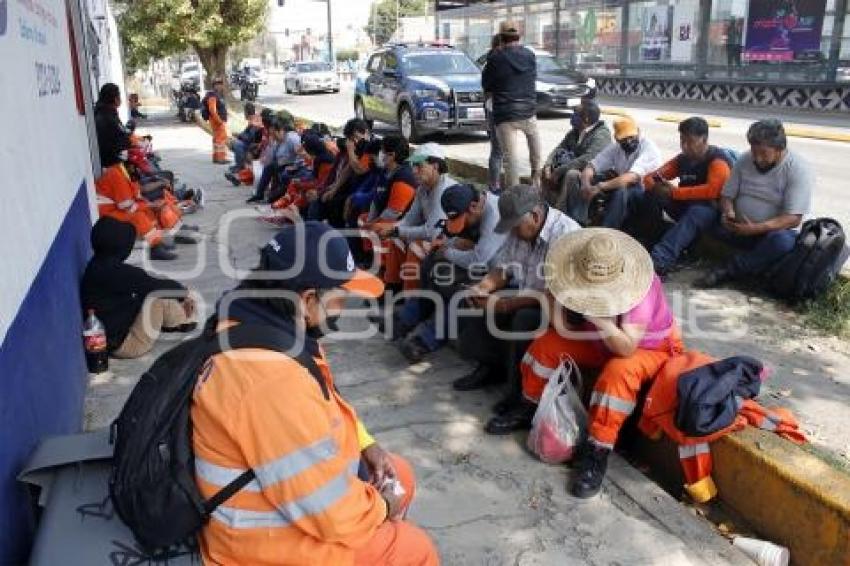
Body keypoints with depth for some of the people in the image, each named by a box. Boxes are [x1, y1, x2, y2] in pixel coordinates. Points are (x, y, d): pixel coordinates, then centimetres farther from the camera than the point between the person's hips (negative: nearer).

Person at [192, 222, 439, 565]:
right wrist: (382, 507, -11)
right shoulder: (273, 379, -37)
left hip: (280, 483, 9)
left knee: (399, 474, 18)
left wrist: (366, 445, 2)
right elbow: (335, 514, -30)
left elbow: (324, 405, 13)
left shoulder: (262, 326, -5)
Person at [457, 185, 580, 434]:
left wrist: (507, 304, -32)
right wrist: (483, 286, -15)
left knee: (524, 319, -37)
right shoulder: (520, 230, 0)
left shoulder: (566, 235, -26)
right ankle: (494, 366, 20)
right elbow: (502, 267, 7)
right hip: (522, 300, 8)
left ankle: (522, 403, -24)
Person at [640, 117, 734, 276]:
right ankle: (651, 241, -21)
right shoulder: (683, 158, 6)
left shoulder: (718, 159, -13)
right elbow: (650, 178, 6)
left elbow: (713, 190, -31)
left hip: (712, 210, -7)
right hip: (686, 206, 7)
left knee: (697, 212, -41)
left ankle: (660, 260, -60)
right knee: (651, 193, -12)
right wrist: (657, 187, -19)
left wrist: (675, 192, -26)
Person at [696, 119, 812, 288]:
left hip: (776, 230, -4)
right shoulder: (745, 160, 1)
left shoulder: (798, 170, -13)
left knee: (782, 241, -38)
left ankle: (727, 271, -26)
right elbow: (727, 195, 6)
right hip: (740, 228, 4)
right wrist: (728, 213, -19)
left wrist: (756, 228, -32)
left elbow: (793, 219, -19)